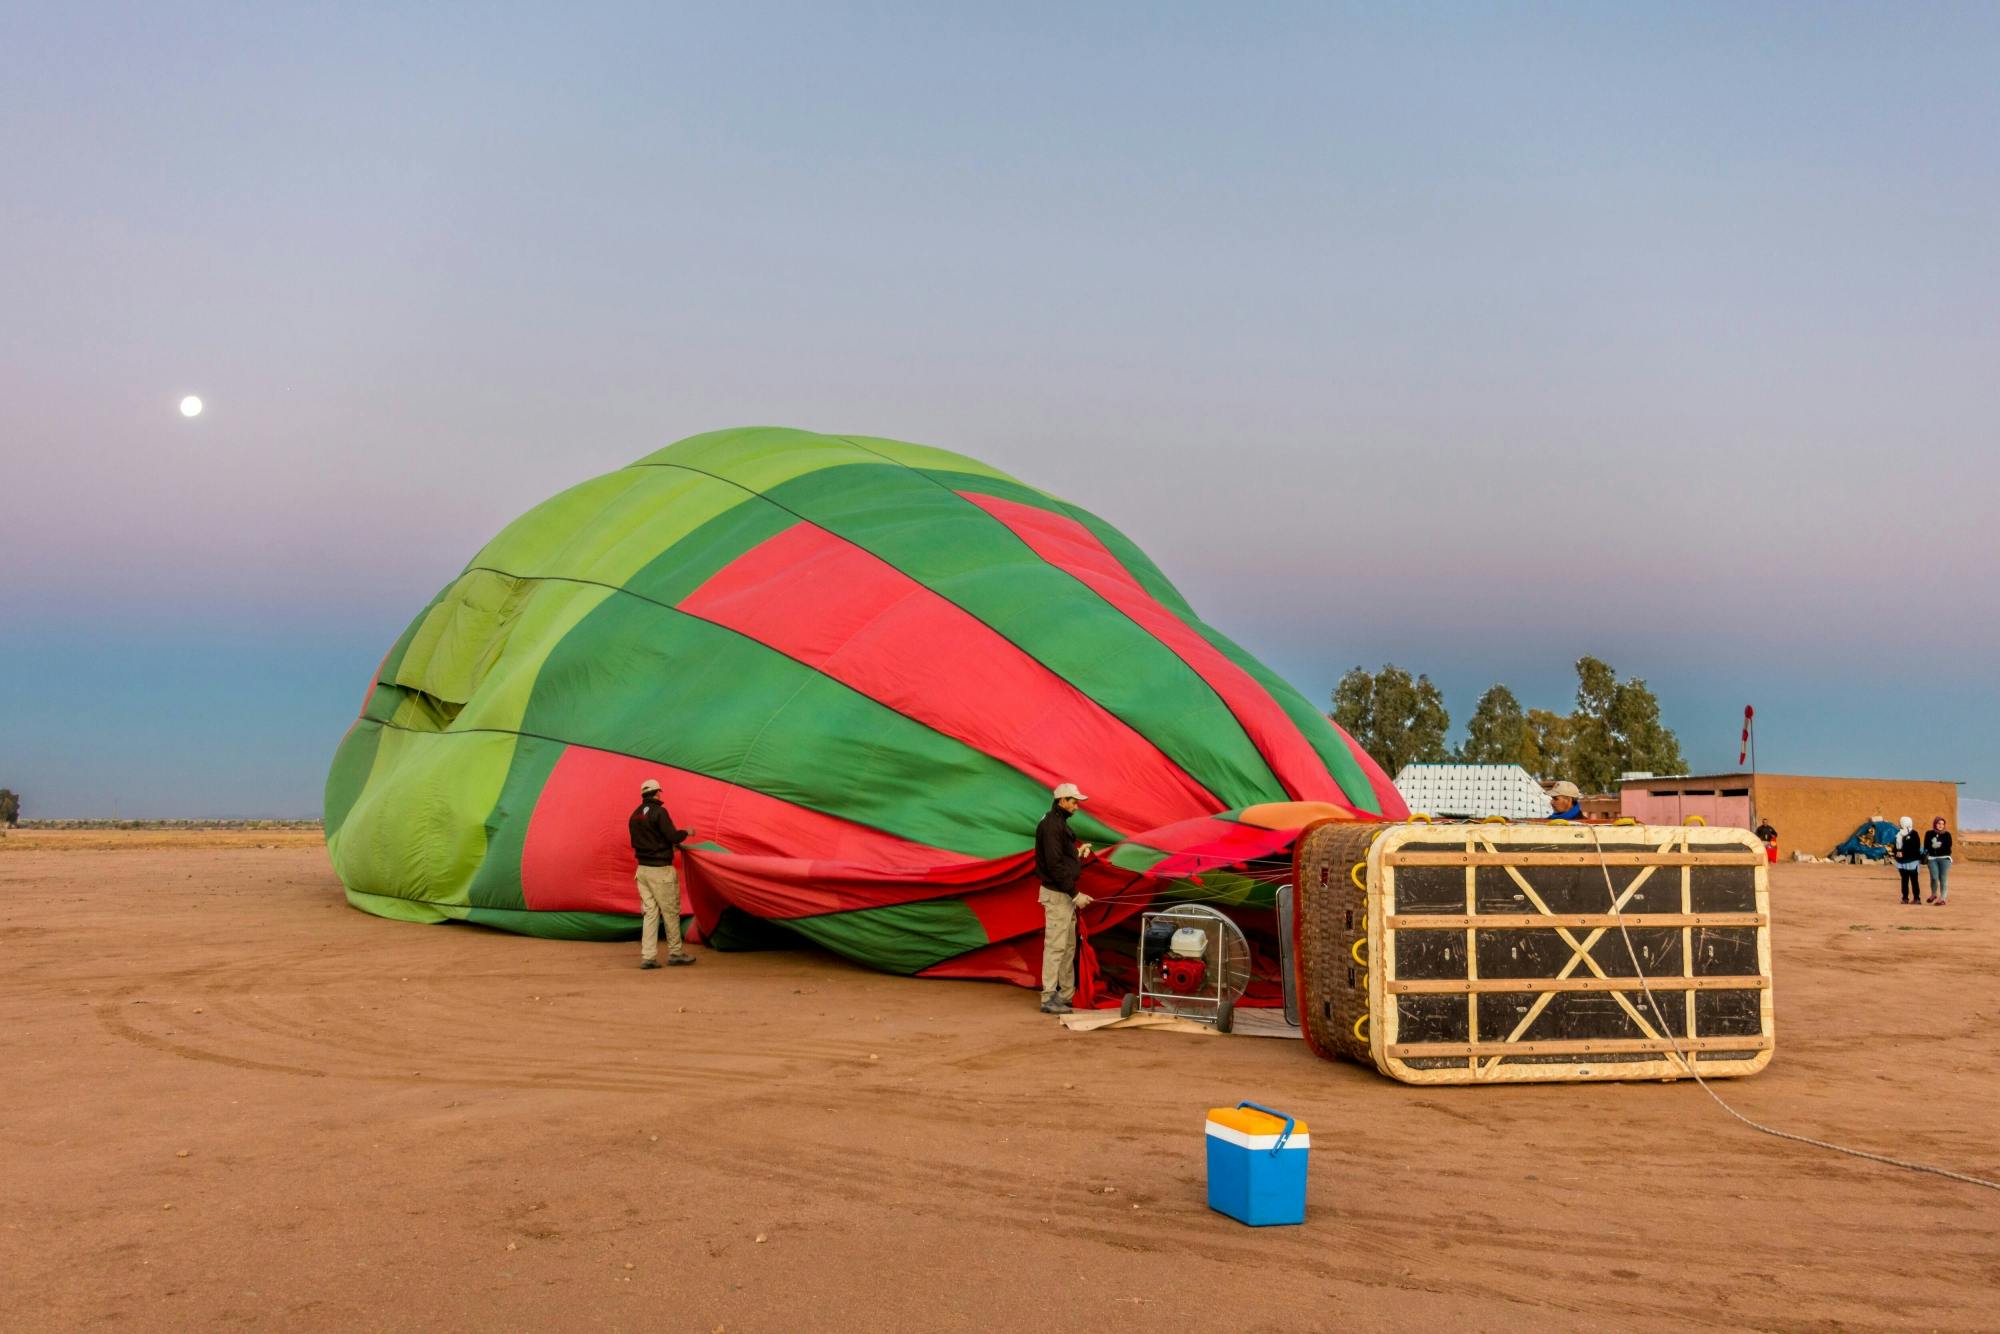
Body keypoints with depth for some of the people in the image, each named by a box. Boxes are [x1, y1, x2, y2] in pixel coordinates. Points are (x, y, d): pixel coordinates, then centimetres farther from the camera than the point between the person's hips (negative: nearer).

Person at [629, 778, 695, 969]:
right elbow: (673, 836, -18)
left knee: (650, 912, 8)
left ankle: (647, 956, 3)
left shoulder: (635, 815, 10)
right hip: (660, 870, -7)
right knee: (671, 912, 5)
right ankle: (675, 953, 13)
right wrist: (686, 832, 3)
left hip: (642, 868, 7)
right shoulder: (659, 812, -13)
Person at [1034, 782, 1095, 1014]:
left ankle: (1067, 994, 22)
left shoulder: (1060, 823, 15)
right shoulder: (1051, 825, -17)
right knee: (1055, 945, -8)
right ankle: (1049, 998, -5)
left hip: (1065, 893, 11)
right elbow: (1054, 865, -22)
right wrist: (1075, 894, -22)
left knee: (1069, 946, 15)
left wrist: (1078, 852, 8)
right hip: (1056, 894, -11)